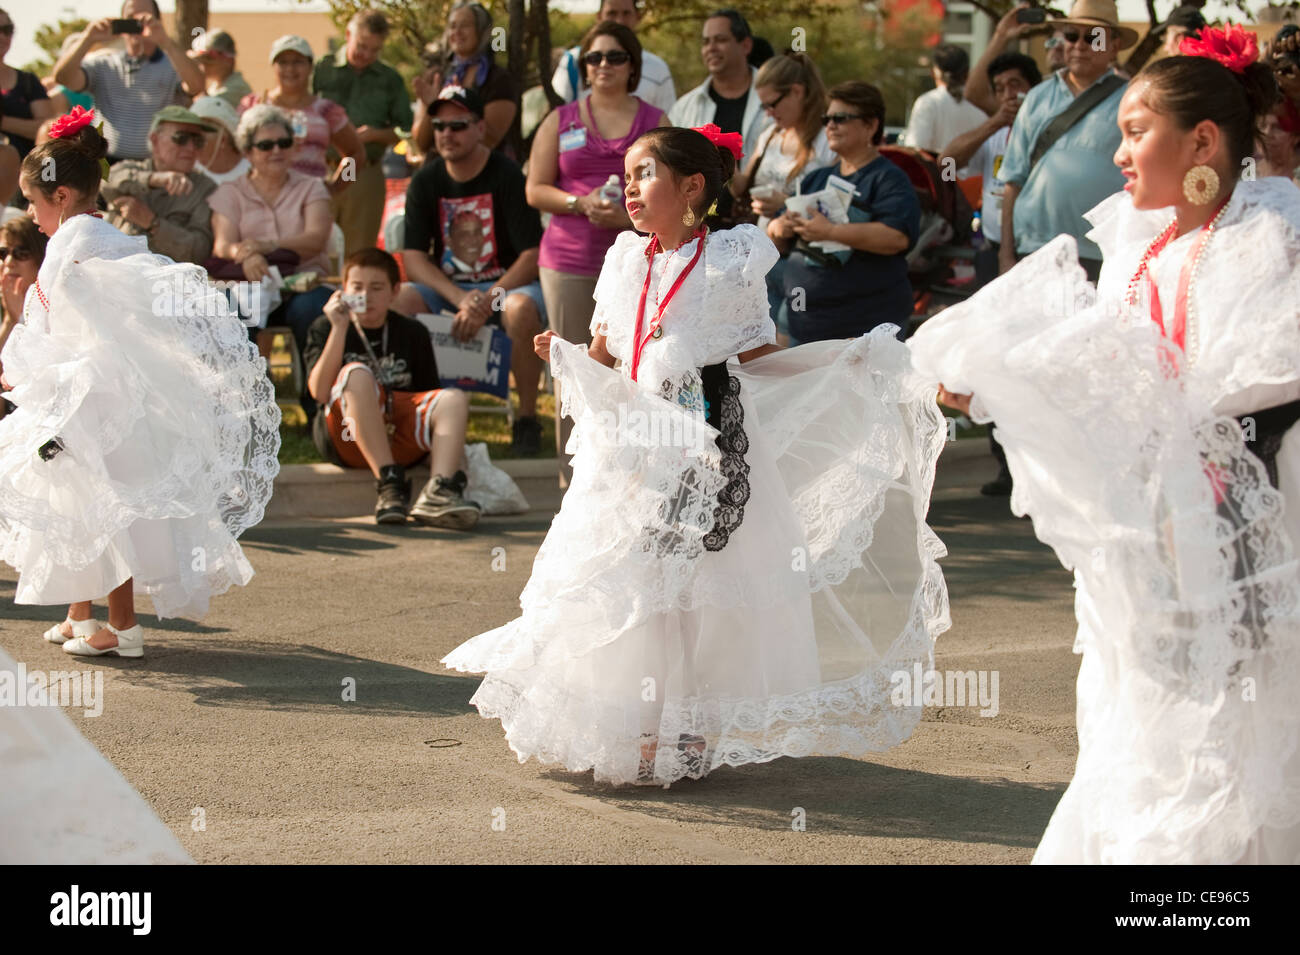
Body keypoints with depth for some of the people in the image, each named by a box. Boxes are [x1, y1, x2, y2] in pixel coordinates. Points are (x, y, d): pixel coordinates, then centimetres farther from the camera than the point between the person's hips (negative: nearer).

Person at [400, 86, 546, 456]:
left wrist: (487, 302, -25)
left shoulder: (507, 177, -9)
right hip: (445, 286, 3)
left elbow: (532, 256, -13)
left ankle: (527, 419, -19)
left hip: (506, 283, -3)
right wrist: (460, 298, -21)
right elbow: (413, 259, -4)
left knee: (522, 310, -37)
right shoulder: (425, 182, 2)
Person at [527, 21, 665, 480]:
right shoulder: (560, 122, 11)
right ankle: (572, 475, 8)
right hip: (569, 261, 1)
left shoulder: (654, 122, 8)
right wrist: (580, 204, -10)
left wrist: (629, 216, -13)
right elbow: (535, 190, 8)